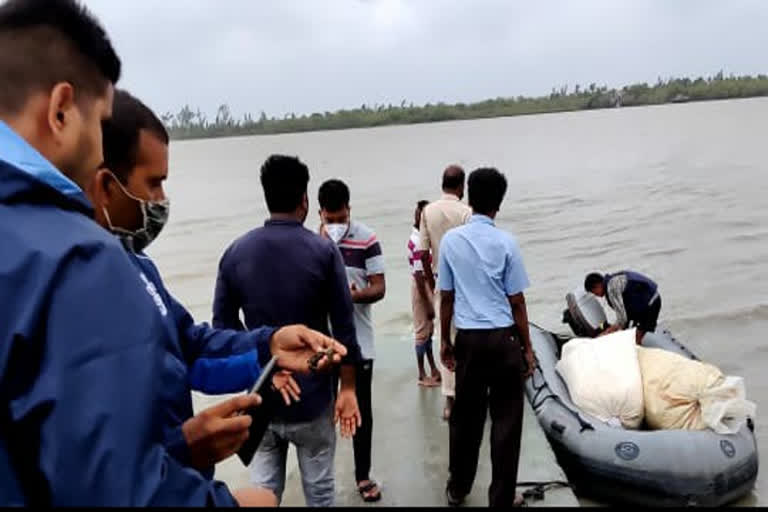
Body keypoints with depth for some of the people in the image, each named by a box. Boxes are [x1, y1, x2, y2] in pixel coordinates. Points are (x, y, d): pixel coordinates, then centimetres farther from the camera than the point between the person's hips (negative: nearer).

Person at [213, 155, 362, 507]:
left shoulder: (235, 252, -4)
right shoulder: (323, 251, -12)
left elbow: (223, 324, 1)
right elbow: (343, 326, -11)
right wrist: (347, 388, -2)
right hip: (312, 395, -2)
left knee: (263, 488, 16)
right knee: (319, 488, 14)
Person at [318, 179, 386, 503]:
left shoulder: (366, 239, -8)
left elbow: (379, 288, -10)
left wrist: (355, 296, -28)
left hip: (358, 339, -1)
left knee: (361, 408, 10)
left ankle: (363, 475, 26)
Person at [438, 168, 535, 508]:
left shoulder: (450, 240, 0)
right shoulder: (506, 242, -7)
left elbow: (446, 298, 4)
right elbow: (516, 302, -4)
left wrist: (445, 341, 14)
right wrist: (527, 347, 5)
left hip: (468, 338, 3)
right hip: (503, 339, -3)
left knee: (465, 415, 15)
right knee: (506, 419, 8)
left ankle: (458, 489, 31)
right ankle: (501, 498, 17)